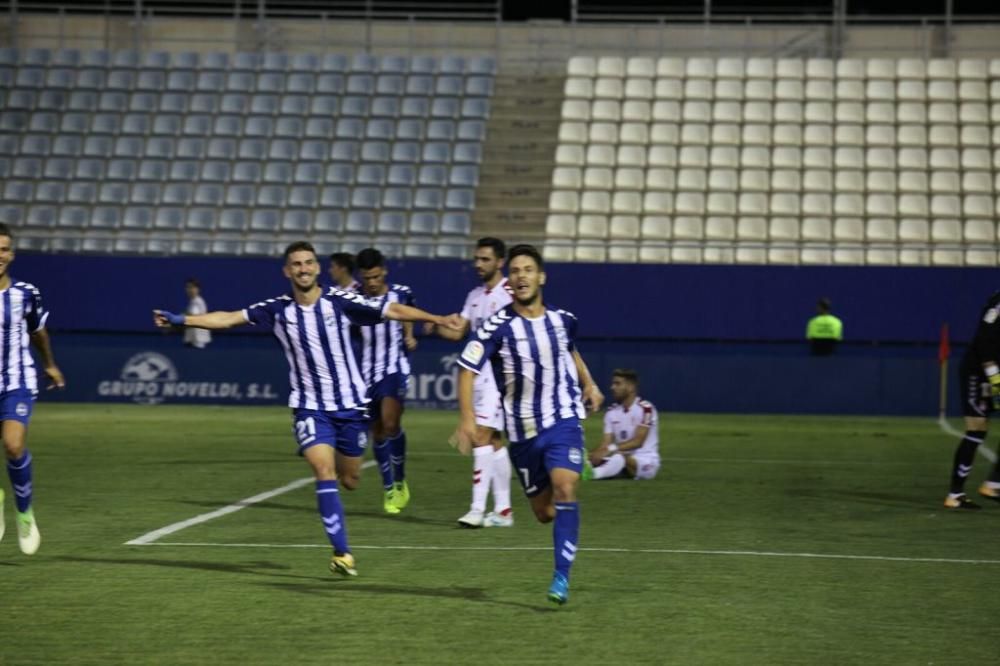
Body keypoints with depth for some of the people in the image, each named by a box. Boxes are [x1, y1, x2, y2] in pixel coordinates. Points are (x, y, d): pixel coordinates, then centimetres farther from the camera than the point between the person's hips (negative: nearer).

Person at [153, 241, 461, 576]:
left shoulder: (340, 301, -9)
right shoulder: (277, 310, -5)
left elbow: (394, 310, -11)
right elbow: (229, 318, -9)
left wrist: (437, 319, -19)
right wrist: (182, 320, -19)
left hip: (350, 404, 1)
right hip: (309, 407, -1)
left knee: (349, 480, 9)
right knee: (325, 470, -19)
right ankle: (341, 552, -19)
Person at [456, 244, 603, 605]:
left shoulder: (562, 320, 2)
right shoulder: (498, 327, -11)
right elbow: (467, 369, -9)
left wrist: (589, 384, 13)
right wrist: (467, 417, -20)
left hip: (564, 421, 1)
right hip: (523, 432, 0)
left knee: (564, 488, -23)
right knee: (544, 512, 6)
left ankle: (561, 577, -21)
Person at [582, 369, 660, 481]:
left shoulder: (645, 409, -10)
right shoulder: (611, 412, 10)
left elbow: (638, 441, -19)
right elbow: (606, 443, 3)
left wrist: (611, 449, -30)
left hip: (645, 461, -7)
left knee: (619, 458, -38)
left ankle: (592, 473, -62)